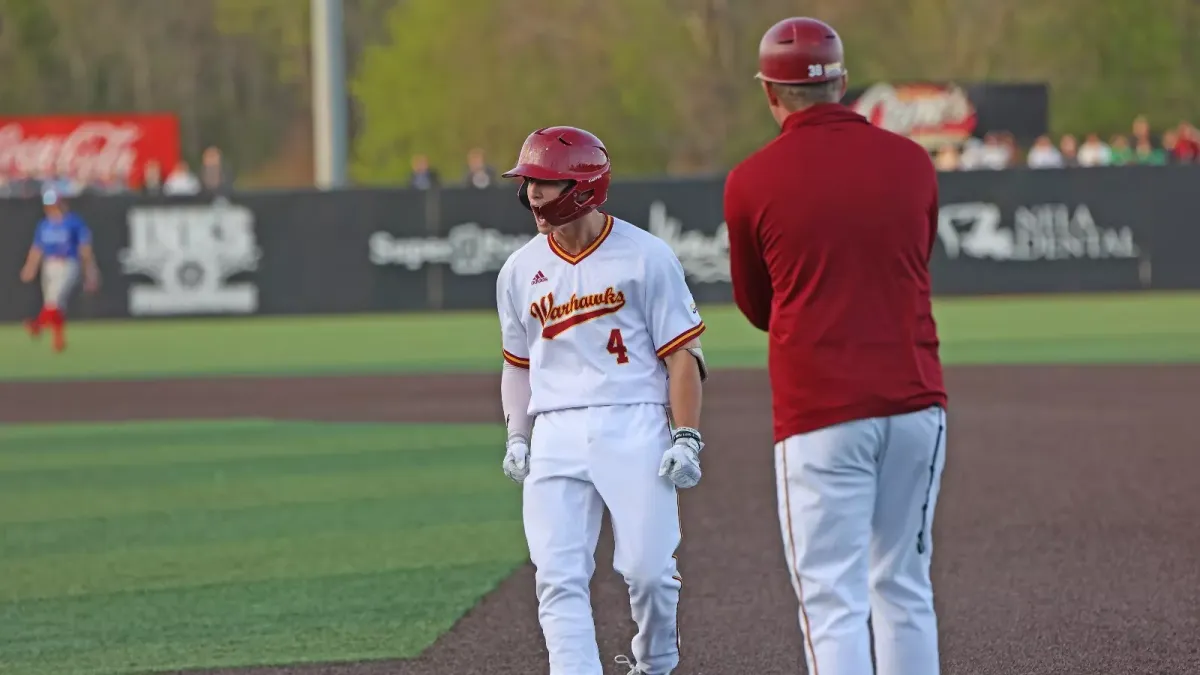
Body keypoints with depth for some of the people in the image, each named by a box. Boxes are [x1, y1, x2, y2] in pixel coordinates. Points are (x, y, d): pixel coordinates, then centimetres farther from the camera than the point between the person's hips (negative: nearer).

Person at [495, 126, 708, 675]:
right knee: (558, 578, -7)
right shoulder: (520, 272, 11)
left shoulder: (644, 257, -3)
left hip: (635, 427, -4)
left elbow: (681, 352, -2)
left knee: (648, 568, -6)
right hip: (556, 437, 4)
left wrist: (686, 437, -9)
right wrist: (516, 435, 12)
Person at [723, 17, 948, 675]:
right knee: (903, 590, 16)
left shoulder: (752, 182, -4)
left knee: (833, 602, -4)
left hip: (819, 415, -4)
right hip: (916, 404, 4)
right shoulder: (912, 162, 5)